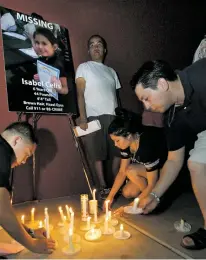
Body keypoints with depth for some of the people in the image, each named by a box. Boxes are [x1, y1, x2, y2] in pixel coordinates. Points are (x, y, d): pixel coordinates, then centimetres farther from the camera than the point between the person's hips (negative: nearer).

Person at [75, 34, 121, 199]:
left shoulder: (111, 71, 22)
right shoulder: (84, 67, 8)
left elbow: (116, 95, 19)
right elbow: (80, 94, -2)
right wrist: (83, 119, -13)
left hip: (114, 116, 5)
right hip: (95, 117, -4)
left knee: (119, 152, 4)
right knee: (98, 155, -2)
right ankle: (104, 188, 8)